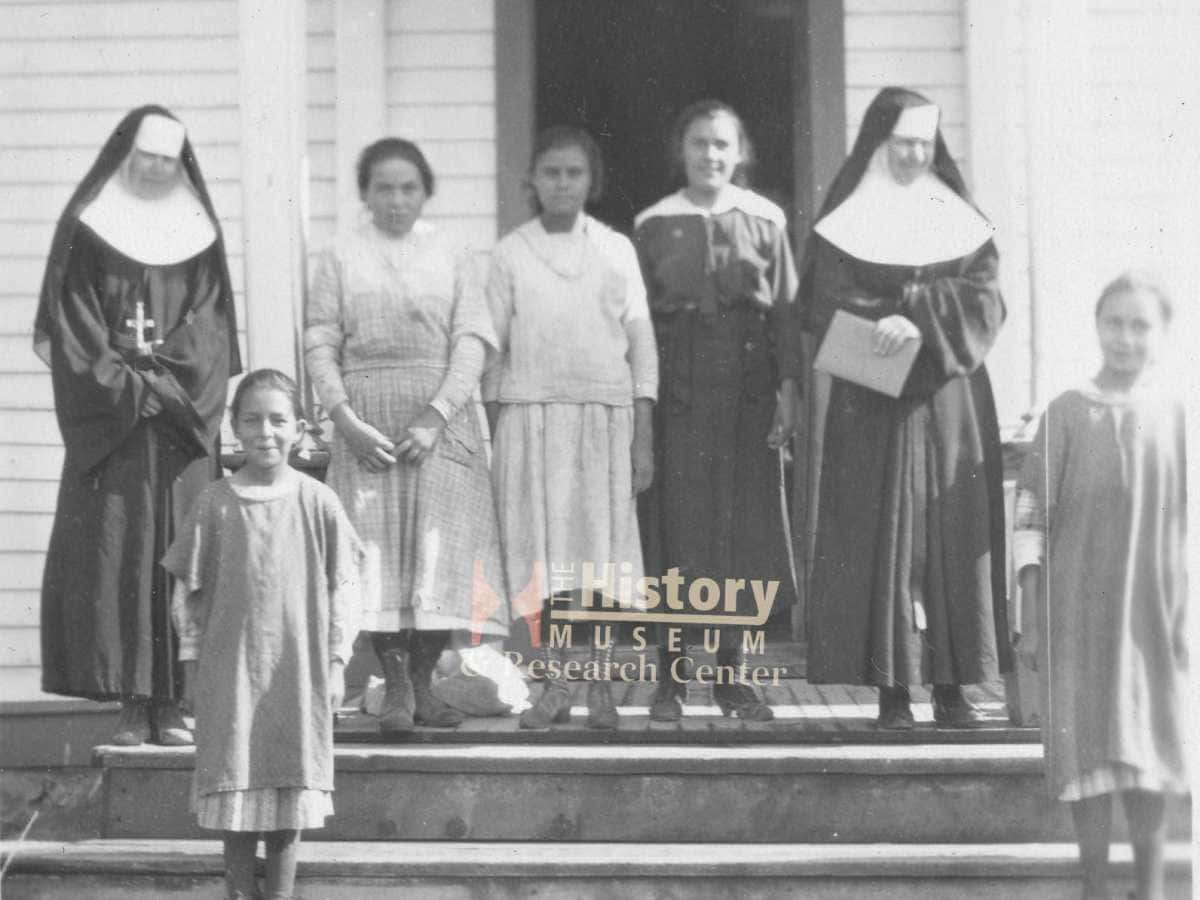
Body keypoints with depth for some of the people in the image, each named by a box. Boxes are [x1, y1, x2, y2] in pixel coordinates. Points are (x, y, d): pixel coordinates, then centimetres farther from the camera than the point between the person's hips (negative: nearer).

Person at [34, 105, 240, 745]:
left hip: (181, 421, 1)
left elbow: (210, 329, 7)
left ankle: (171, 703, -4)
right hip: (107, 419, -1)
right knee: (112, 556, -7)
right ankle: (132, 703, -6)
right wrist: (126, 386, -10)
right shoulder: (86, 230, 7)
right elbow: (72, 323, 0)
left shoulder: (199, 235, 13)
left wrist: (160, 384, -7)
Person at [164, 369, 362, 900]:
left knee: (291, 786, 4)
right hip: (229, 670, 0)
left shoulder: (318, 503, -1)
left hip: (298, 672, 0)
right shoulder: (215, 503, 0)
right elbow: (187, 589, 5)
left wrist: (335, 663, 0)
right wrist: (194, 660, 2)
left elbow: (342, 588, 3)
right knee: (235, 782, 3)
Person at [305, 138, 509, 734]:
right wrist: (346, 418, -11)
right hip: (366, 422, 0)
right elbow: (319, 347, 3)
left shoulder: (451, 259, 9)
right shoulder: (341, 260, 9)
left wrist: (435, 416, -12)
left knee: (441, 548, -5)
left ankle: (423, 684, 2)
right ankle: (396, 686, -6)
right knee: (377, 548, -7)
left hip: (442, 420, 0)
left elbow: (472, 344, 0)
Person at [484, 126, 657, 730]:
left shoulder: (616, 250, 8)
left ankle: (601, 685, 3)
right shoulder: (510, 254, 7)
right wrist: (492, 442, 2)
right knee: (543, 551, -4)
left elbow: (641, 343, 7)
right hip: (530, 413, 0)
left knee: (603, 550, -2)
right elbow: (493, 350, 8)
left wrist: (644, 438, 0)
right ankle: (554, 685, 2)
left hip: (606, 413, 0)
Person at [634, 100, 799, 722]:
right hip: (678, 387, -1)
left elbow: (786, 310, 7)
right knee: (677, 526, -3)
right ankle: (672, 676, 3)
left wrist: (788, 388, -2)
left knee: (744, 527, 1)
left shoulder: (765, 220, 8)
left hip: (747, 384, 1)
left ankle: (733, 673, 9)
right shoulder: (653, 225, 6)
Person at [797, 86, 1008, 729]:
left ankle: (952, 687, 1)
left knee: (955, 534, -1)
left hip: (950, 399, 2)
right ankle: (892, 688, -4)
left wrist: (912, 309, -15)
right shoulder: (846, 222, 4)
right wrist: (889, 322, -23)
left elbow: (985, 301, 0)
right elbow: (825, 309, -6)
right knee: (882, 535, -6)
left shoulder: (960, 220, 11)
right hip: (874, 404, -2)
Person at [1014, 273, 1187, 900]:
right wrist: (1032, 616, -4)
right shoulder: (1068, 413, 0)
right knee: (1087, 744, 1)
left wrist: (1188, 613, 2)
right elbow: (1031, 518, -1)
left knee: (1149, 748, 5)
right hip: (1078, 610, -1)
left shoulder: (1175, 417, 3)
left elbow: (1189, 526, 6)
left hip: (1155, 612, 1)